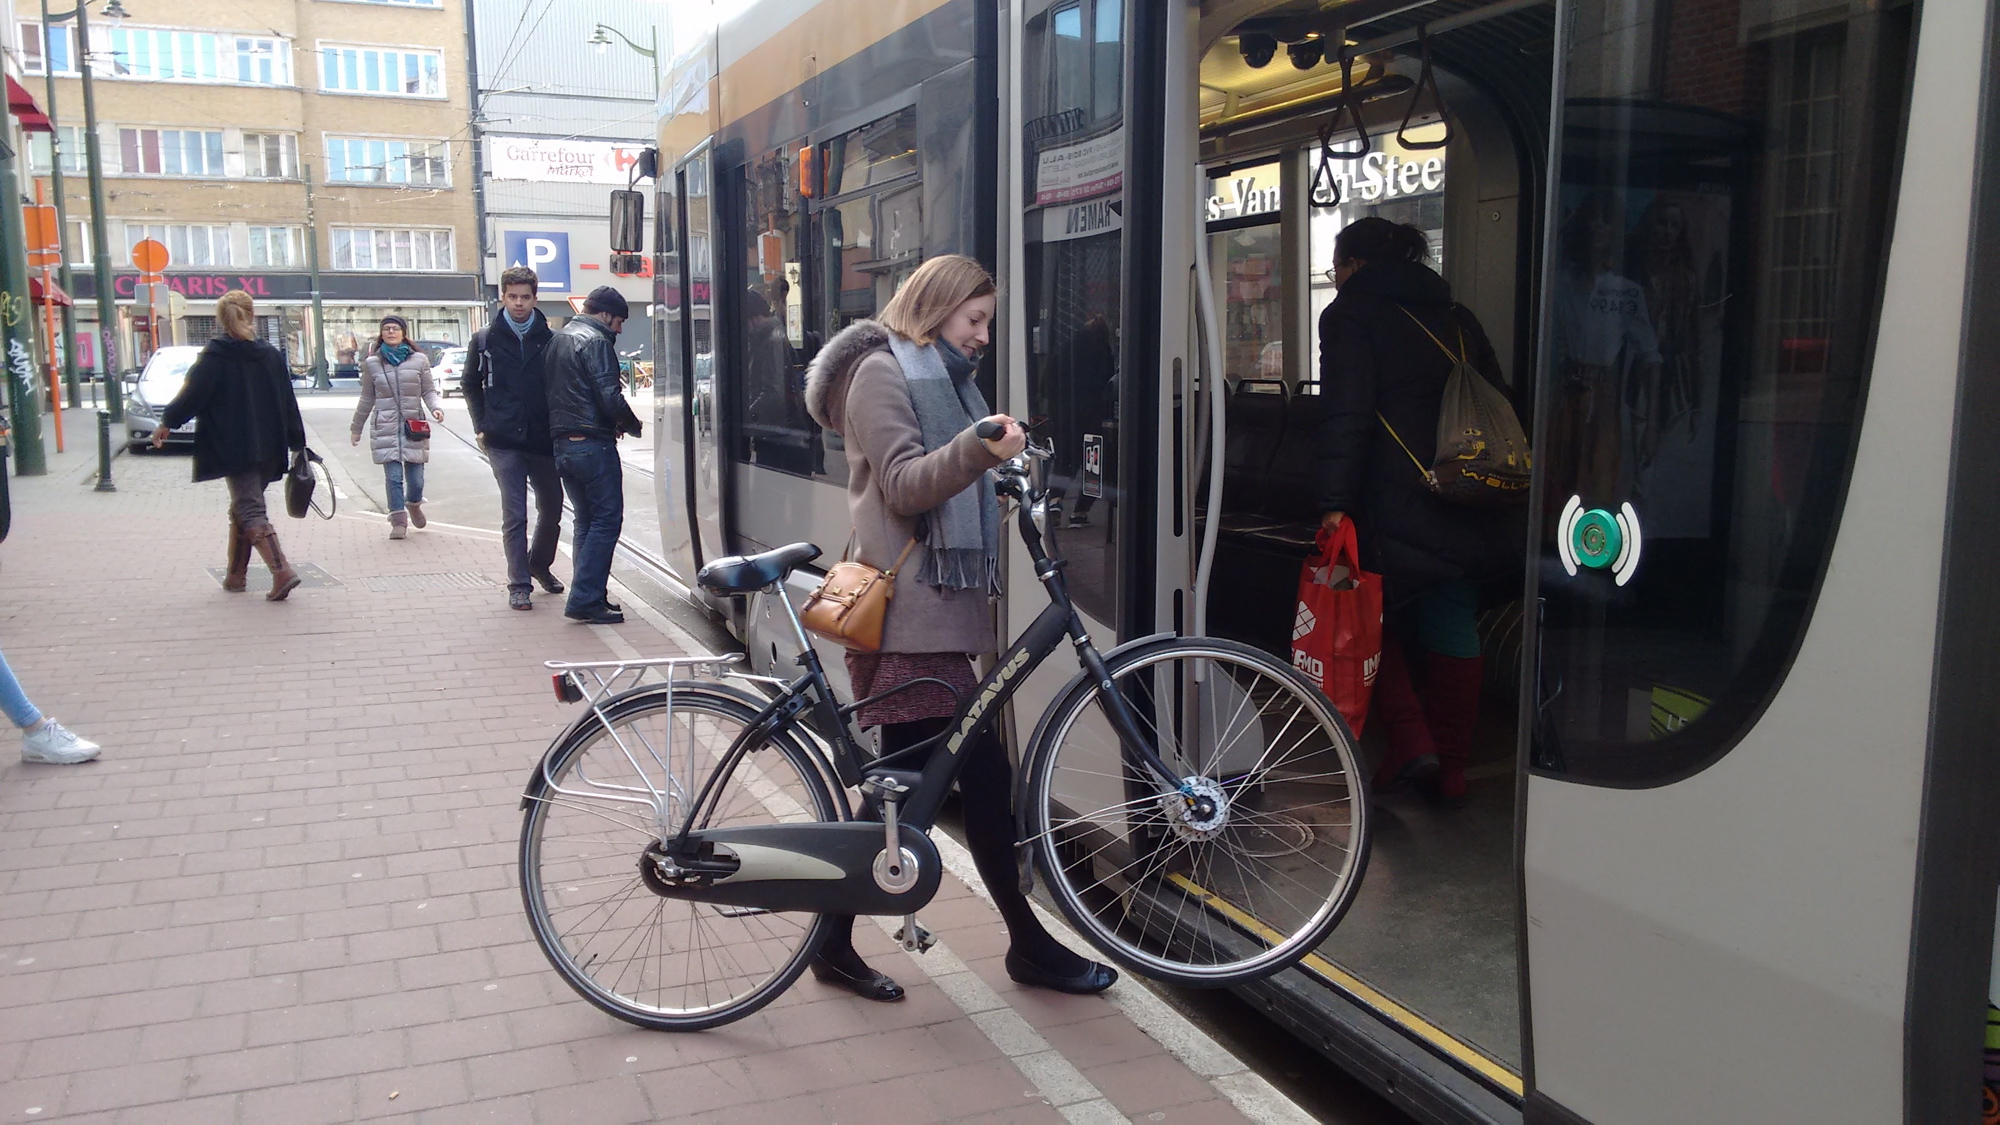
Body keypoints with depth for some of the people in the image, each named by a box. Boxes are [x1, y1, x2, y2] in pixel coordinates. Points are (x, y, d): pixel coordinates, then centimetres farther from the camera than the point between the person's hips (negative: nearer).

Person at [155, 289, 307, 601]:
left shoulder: (214, 355, -6)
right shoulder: (270, 355, 6)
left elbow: (193, 394, -7)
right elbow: (288, 402, 7)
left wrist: (167, 422, 7)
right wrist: (297, 443, 12)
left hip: (233, 447, -5)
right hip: (267, 448, 5)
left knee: (250, 510, -8)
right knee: (242, 507, 18)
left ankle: (282, 571, -25)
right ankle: (236, 575, 25)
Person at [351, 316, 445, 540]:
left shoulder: (419, 360, 6)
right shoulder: (372, 363, 8)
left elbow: (428, 391, 7)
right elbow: (367, 399, 16)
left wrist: (436, 408, -14)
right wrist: (356, 428, 20)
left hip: (414, 427, 0)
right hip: (385, 429, 0)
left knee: (415, 478, 2)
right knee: (393, 477, -7)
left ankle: (414, 504, 33)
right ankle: (398, 521, 2)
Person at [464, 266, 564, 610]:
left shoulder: (551, 339, 1)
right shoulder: (485, 340, 4)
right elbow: (471, 385, 15)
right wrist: (481, 427, 7)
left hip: (544, 440, 2)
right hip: (504, 443, -1)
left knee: (552, 509, 14)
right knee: (514, 515, -4)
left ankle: (540, 565, 37)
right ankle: (519, 584, 3)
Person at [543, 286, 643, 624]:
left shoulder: (557, 340, 18)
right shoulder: (594, 341, -11)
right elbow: (609, 397, -18)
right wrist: (633, 424, -1)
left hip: (562, 443, 9)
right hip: (593, 442, -9)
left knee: (586, 521, 16)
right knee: (607, 520, -5)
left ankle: (587, 596, 17)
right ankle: (586, 600, -10)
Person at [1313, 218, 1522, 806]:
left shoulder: (1351, 313, 0)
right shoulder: (1457, 316, 19)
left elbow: (1347, 416, -12)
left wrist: (1335, 504, -15)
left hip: (1398, 499, -6)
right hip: (1471, 504, 6)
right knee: (1455, 625, 11)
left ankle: (1410, 739, -1)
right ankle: (1450, 768, 17)